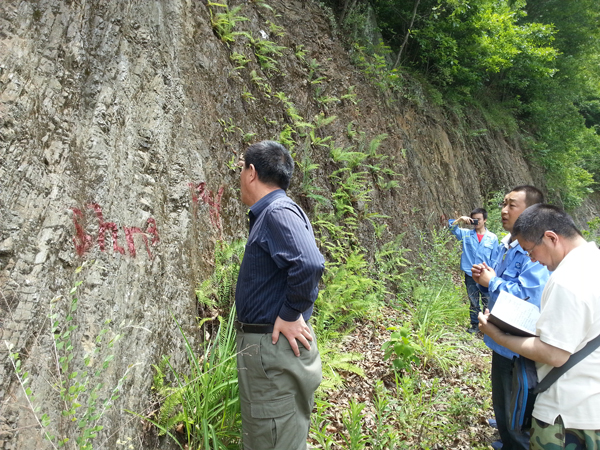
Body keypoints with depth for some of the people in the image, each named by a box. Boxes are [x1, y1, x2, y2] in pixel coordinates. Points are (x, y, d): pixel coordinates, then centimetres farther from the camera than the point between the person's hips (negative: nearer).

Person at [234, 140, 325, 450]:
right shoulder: (266, 214, 13)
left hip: (275, 348, -10)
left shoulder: (279, 212, -19)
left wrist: (290, 314, -23)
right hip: (264, 346, 10)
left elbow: (309, 264, -35)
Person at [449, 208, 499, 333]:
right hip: (470, 275, 2)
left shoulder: (492, 238, 0)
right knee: (473, 303, 14)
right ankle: (475, 325, 27)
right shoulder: (466, 234, 3)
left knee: (488, 303, 5)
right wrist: (461, 219, -14)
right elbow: (451, 226, 0)